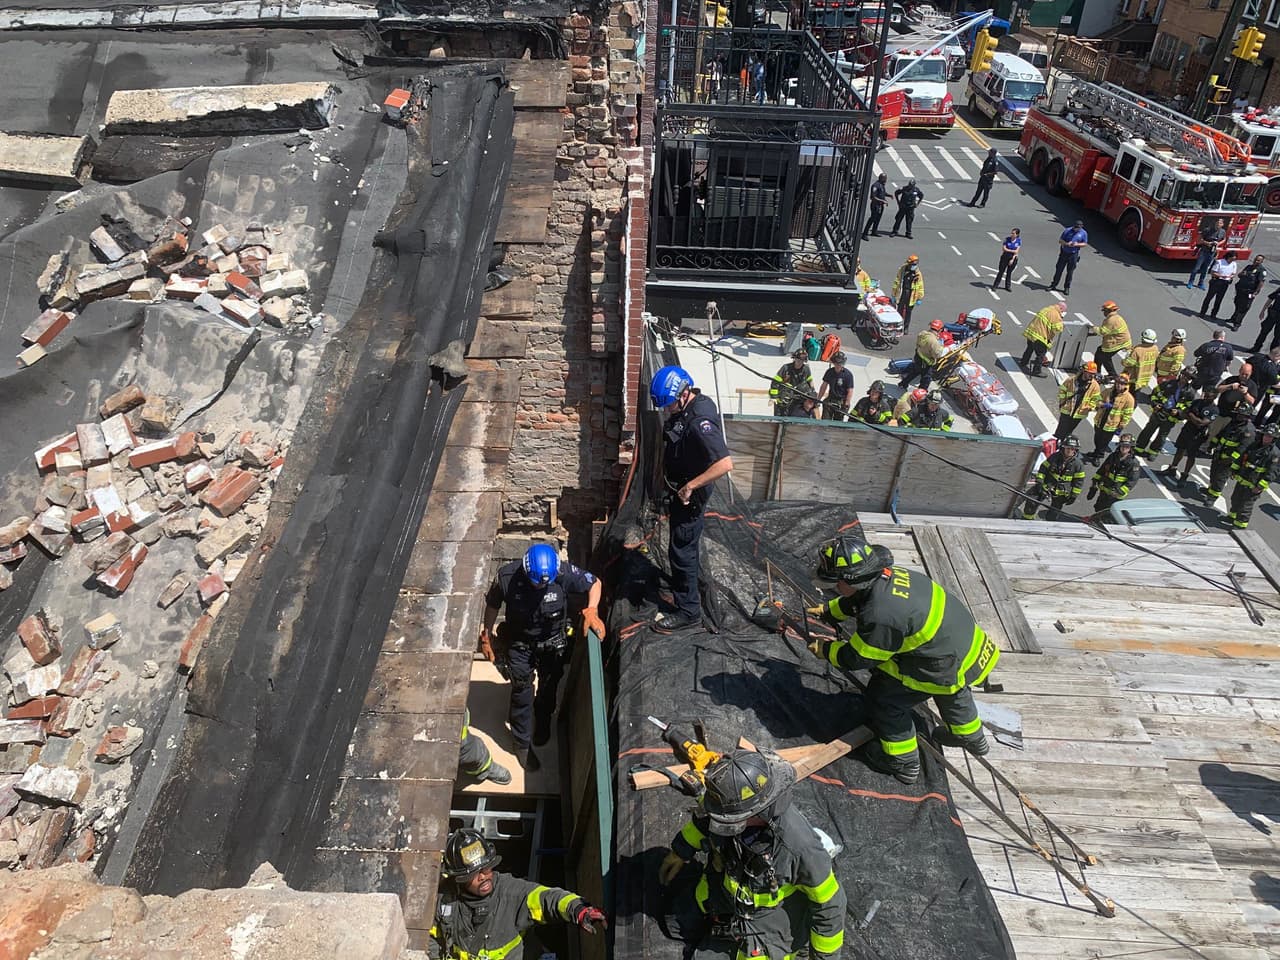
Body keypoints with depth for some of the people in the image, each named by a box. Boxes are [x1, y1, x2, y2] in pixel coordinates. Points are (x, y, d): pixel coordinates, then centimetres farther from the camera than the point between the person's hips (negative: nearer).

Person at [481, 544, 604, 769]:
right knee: (522, 691, 6)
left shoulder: (564, 573, -31)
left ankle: (543, 721, 54)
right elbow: (492, 605, -9)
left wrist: (592, 610, -30)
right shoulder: (506, 577, -30)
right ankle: (522, 744, 30)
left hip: (553, 643, 2)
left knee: (549, 686, 23)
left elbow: (594, 583, -13)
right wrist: (486, 637, -1)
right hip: (520, 643, -1)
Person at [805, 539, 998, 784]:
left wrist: (825, 650, -3)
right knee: (951, 692, 37)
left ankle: (903, 762, 24)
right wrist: (827, 611, 21)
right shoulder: (887, 575, -8)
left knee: (884, 697, 5)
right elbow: (855, 601, 16)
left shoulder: (881, 617, -34)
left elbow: (857, 659, -18)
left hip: (947, 667, -9)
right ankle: (971, 736, 65)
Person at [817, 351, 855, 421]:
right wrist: (818, 399, 10)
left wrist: (846, 405, -16)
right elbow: (824, 386, 12)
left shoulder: (848, 375, -12)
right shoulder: (829, 372, 2)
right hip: (829, 401, 4)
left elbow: (850, 391, -12)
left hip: (841, 403, -4)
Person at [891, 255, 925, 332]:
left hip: (911, 296, 0)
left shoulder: (918, 274, -4)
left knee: (908, 312, 8)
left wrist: (919, 298, 0)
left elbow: (920, 287, 2)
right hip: (901, 293, 0)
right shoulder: (902, 270, -3)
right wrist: (894, 295, 5)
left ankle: (906, 328, 20)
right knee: (900, 311, 5)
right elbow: (896, 282, 4)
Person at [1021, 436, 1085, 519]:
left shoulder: (1078, 463, -9)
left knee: (1054, 511, 7)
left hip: (1061, 492, -1)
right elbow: (1043, 468, -1)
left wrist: (1074, 496, -3)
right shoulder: (1054, 457, -7)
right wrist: (1039, 482, -9)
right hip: (1047, 485, 1)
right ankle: (1027, 519, 5)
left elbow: (1079, 481, -2)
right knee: (1032, 501, -10)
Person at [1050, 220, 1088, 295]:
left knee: (1070, 272, 5)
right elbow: (1060, 240, 0)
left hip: (1073, 255, 0)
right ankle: (1054, 285, 16)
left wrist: (1077, 244, -16)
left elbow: (1085, 244, 4)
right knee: (1059, 269, 4)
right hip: (1064, 253, 0)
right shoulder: (1067, 230, -2)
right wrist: (1066, 244, -20)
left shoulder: (1084, 233, 0)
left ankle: (1067, 288, 15)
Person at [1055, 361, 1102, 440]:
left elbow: (1096, 399, 4)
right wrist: (1062, 403, 3)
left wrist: (1090, 407, -8)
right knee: (1060, 432, -4)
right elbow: (1062, 391, 5)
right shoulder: (1070, 380, -8)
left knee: (1068, 432, 13)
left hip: (1079, 414, 2)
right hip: (1066, 411, -2)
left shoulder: (1094, 385, -5)